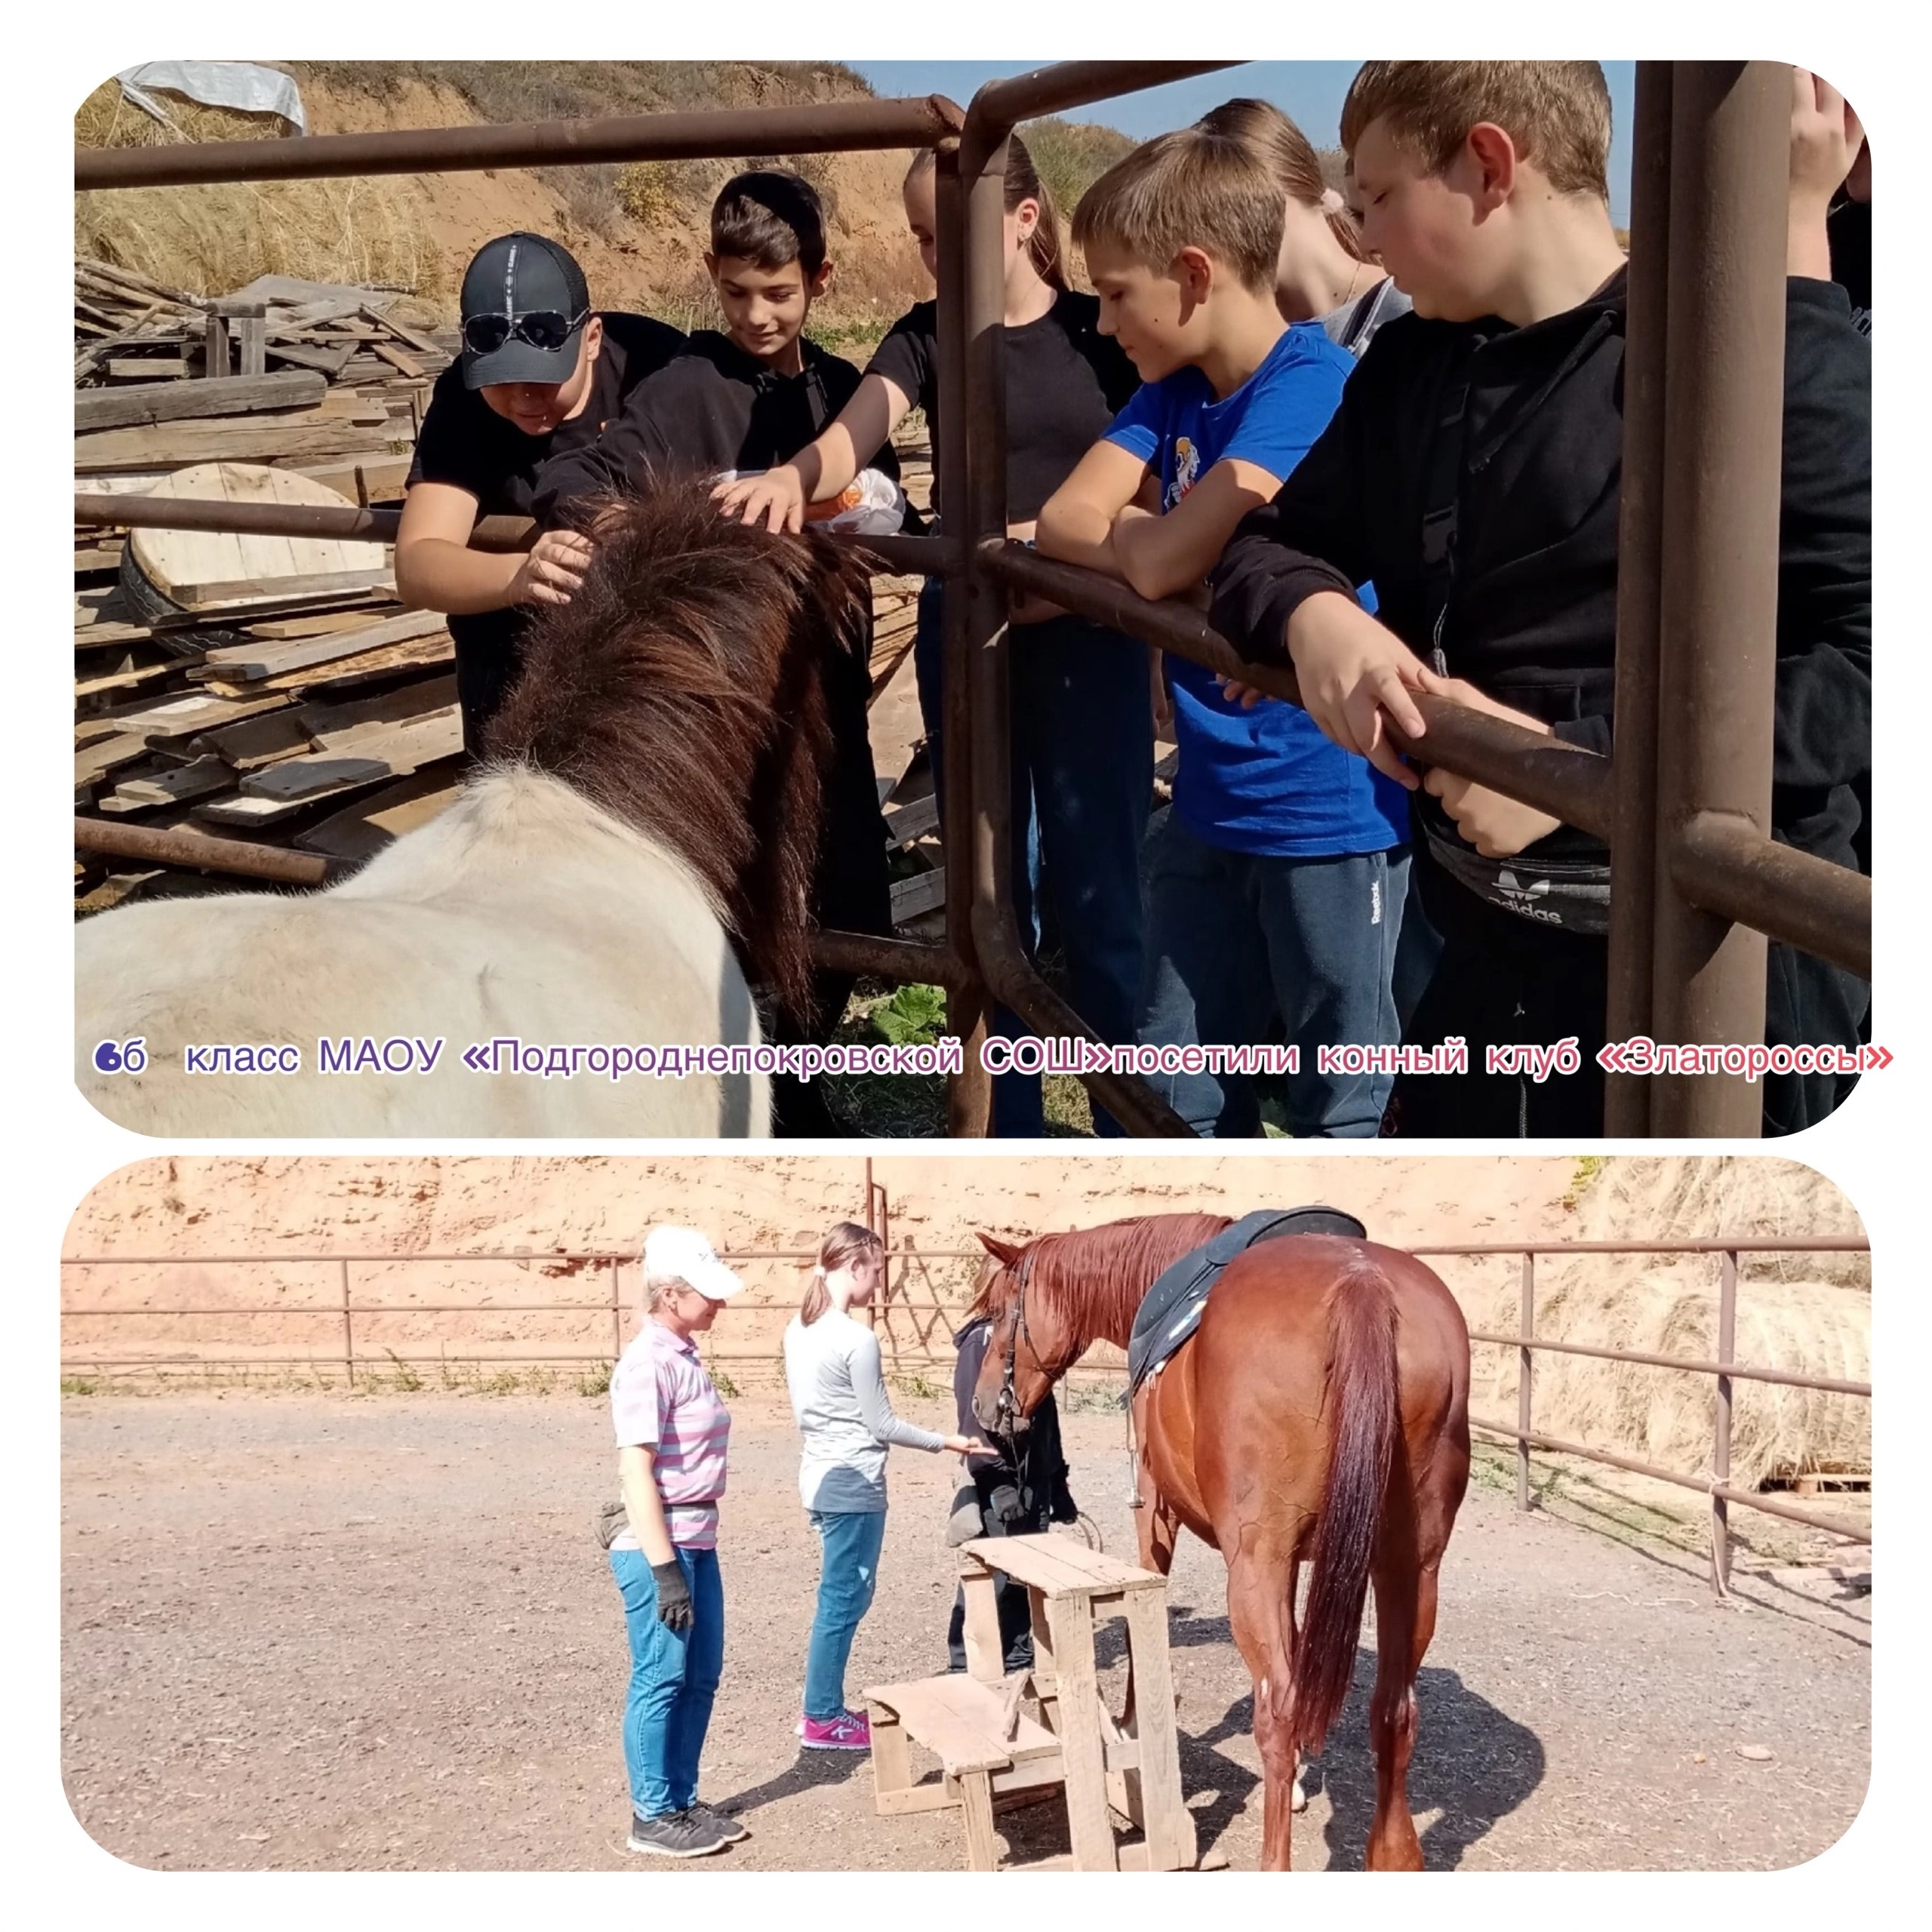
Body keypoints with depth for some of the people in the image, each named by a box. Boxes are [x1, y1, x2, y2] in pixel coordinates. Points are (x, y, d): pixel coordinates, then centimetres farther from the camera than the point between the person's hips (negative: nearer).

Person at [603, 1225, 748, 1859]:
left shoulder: (684, 1355, 10)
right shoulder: (647, 1365, -18)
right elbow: (636, 1471, -21)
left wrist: (691, 1552, 19)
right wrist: (664, 1569, -23)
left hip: (697, 1539, 9)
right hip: (658, 1545, -9)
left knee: (701, 1675, 15)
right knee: (661, 1680, 1)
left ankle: (683, 1800, 26)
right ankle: (653, 1815, 12)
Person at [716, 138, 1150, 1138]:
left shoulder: (1101, 329, -2)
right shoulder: (924, 334, 2)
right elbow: (852, 436, -16)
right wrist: (792, 475, -38)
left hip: (1087, 637, -2)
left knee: (1098, 892, 1)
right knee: (988, 891, 10)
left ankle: (1134, 1121, 14)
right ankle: (1004, 1121, 22)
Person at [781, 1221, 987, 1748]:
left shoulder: (798, 1329, 6)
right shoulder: (857, 1339, -19)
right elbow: (882, 1426, -14)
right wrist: (947, 1442, -3)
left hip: (821, 1473, 9)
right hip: (854, 1482, -9)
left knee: (842, 1593, 17)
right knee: (844, 1597, 1)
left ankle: (826, 1708, 23)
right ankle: (822, 1720, 10)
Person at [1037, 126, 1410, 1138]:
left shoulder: (1309, 387, -19)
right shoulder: (1175, 388, 7)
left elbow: (1159, 561, -25)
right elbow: (1066, 520, 0)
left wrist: (1139, 534, -4)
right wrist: (1173, 537, -15)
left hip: (1327, 804, -8)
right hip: (1212, 801, 8)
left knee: (1340, 1101, 7)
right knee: (1181, 1092, 17)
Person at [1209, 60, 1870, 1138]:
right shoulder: (1410, 369, 9)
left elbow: (1870, 658, -21)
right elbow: (1271, 540, 14)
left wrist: (1585, 765, -27)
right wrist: (1311, 613, -11)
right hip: (1486, 945, 7)